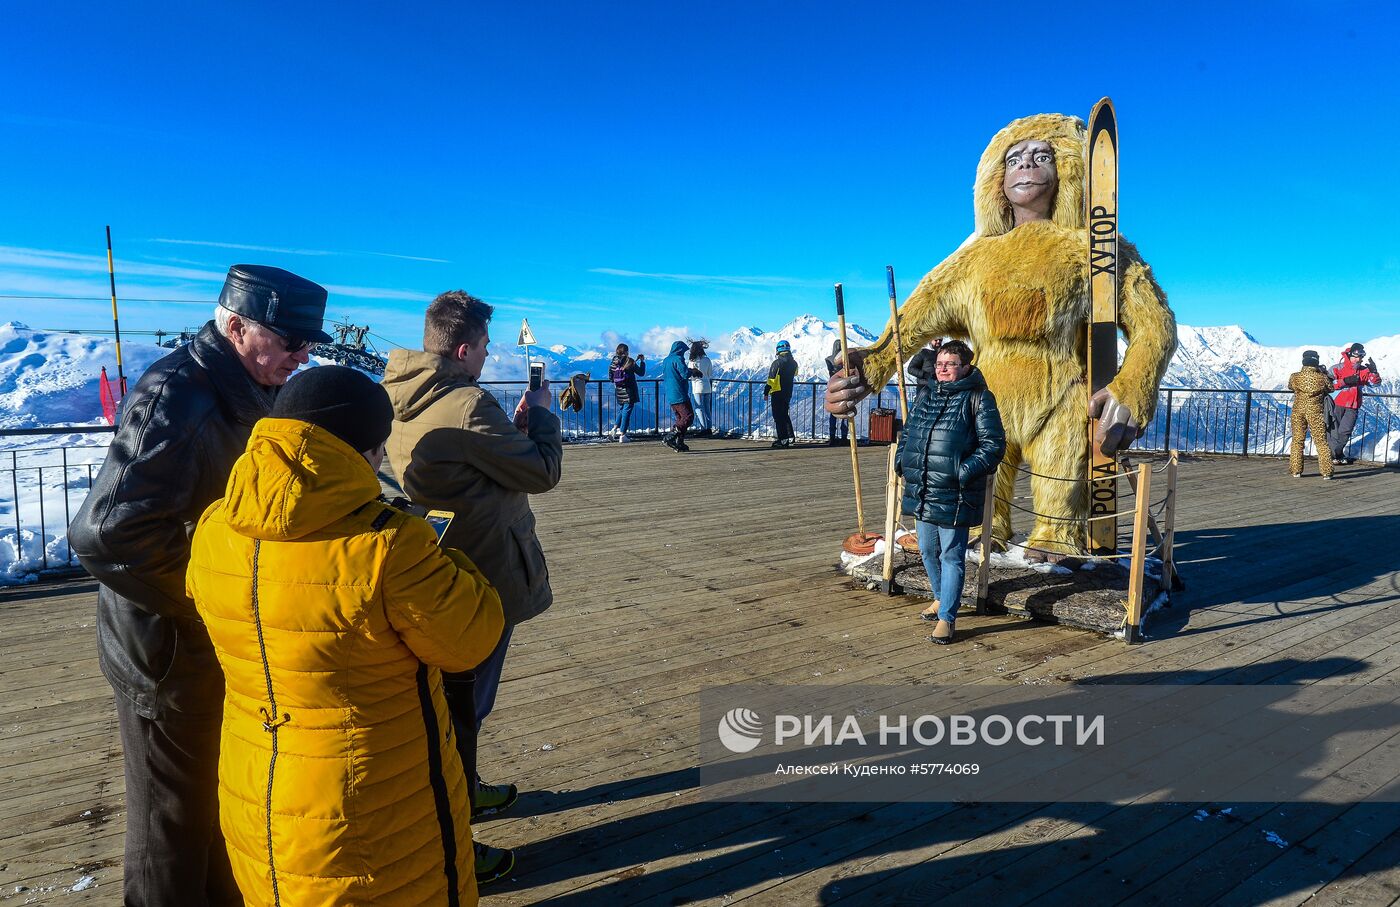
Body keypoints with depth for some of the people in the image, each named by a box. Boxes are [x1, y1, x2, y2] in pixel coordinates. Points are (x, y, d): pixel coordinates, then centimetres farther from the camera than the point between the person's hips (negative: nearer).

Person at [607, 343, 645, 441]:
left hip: (619, 391, 4)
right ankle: (622, 434, 0)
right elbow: (641, 372, -5)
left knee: (621, 409, 22)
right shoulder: (630, 362, -11)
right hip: (629, 391, -4)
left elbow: (610, 376, 6)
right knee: (627, 410, 1)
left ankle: (615, 428, 8)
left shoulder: (613, 361, 1)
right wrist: (642, 361, 6)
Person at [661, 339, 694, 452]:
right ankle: (670, 437, -18)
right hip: (679, 395, -9)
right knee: (688, 416, -9)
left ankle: (679, 443, 7)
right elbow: (685, 374, -19)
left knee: (680, 419, 13)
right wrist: (691, 370, 5)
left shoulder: (665, 361, 16)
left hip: (670, 396, 9)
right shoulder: (678, 359, -11)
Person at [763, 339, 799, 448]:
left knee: (778, 416, -2)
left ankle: (783, 439, -5)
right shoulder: (794, 363, 5)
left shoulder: (777, 362, -14)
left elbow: (771, 379, -16)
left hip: (777, 393, -6)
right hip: (788, 393, 6)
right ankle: (791, 436, 16)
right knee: (785, 415, 19)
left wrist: (766, 392, -11)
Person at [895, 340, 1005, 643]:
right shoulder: (925, 397, 15)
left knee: (951, 556, 0)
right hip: (921, 493, 7)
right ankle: (942, 598, 39)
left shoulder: (978, 398, -5)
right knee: (927, 550, 18)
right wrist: (902, 460, 8)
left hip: (953, 495, -7)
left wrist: (966, 471, -18)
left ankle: (946, 617, 10)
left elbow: (994, 444, -9)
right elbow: (907, 433, 25)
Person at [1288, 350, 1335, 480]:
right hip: (1316, 412, -1)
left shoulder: (1295, 377, -6)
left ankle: (1296, 471, 6)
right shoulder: (1322, 378, -7)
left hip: (1298, 411, 1)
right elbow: (1330, 388, 11)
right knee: (1321, 442, 7)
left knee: (1297, 441, 9)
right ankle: (1326, 472, 6)